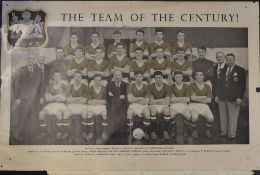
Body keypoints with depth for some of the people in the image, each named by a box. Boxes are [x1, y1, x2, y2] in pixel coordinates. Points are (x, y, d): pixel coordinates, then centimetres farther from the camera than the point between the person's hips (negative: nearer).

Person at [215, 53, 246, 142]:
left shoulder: (240, 70, 1)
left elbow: (242, 85, -4)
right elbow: (219, 83, 17)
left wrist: (239, 97, -11)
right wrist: (217, 95, 10)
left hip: (233, 98, -4)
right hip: (222, 98, 4)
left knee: (233, 118, -1)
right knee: (223, 117, 7)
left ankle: (232, 135, 9)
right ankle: (223, 134, 16)